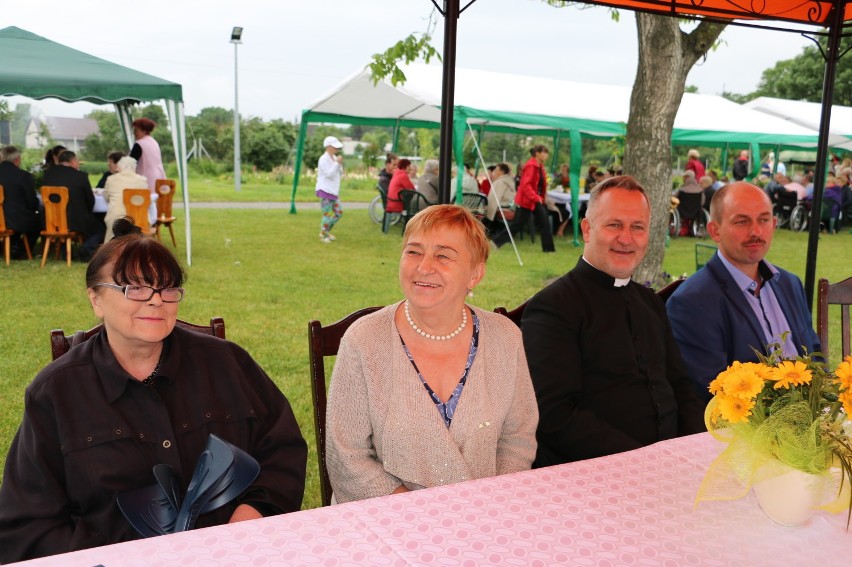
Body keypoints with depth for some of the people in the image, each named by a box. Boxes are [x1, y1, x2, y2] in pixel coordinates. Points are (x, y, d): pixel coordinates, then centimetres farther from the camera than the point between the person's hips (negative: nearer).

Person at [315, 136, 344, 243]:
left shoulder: (334, 158, 12)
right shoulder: (323, 159, -13)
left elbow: (339, 174, 15)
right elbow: (329, 174, -22)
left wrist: (340, 164, -2)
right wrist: (337, 163, -20)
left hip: (333, 191, 8)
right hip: (325, 191, -8)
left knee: (338, 213, 9)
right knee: (327, 214, -5)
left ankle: (326, 231, 25)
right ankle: (323, 235, 12)